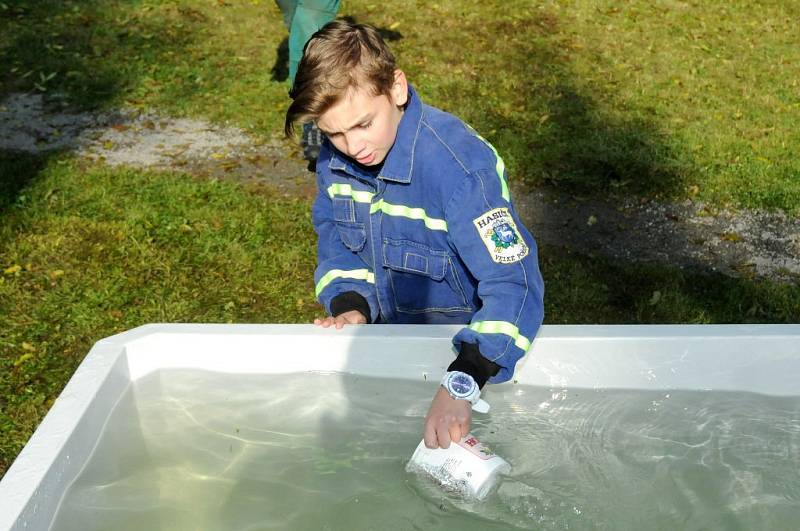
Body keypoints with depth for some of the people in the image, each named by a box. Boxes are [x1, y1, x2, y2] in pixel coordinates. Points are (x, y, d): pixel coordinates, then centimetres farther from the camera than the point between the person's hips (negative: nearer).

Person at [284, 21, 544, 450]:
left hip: (467, 342, -4)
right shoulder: (336, 155, -12)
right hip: (387, 334, 5)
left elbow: (514, 284, -35)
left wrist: (460, 384, -45)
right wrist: (349, 306, -17)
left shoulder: (458, 165, -32)